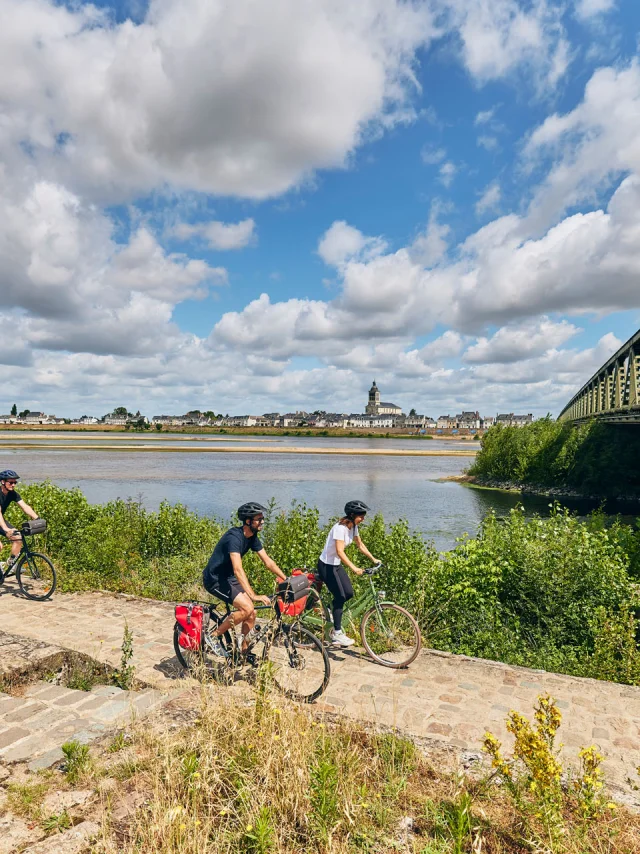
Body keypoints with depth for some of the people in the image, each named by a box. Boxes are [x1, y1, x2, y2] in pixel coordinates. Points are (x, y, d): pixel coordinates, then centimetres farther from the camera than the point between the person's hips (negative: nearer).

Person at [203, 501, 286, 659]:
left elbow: (268, 561, 2)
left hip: (228, 577, 9)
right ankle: (214, 636, -5)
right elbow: (238, 570, -38)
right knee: (247, 608, -21)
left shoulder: (252, 537, -1)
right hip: (214, 579, -9)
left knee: (252, 612, 0)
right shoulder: (234, 537, -29)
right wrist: (254, 596, -44)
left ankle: (244, 651, 15)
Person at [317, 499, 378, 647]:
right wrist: (354, 568, -44)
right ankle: (337, 634, 4)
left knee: (349, 593, 3)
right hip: (326, 565, -9)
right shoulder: (340, 528, -26)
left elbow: (360, 545, 13)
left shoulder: (353, 526, 1)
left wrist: (373, 559, 7)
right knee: (340, 596, -8)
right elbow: (340, 551, -35)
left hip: (336, 564, 9)